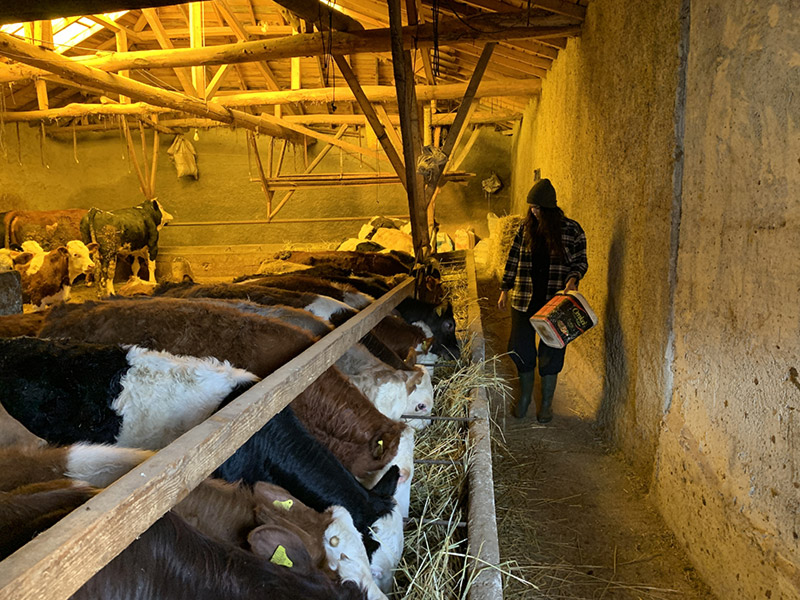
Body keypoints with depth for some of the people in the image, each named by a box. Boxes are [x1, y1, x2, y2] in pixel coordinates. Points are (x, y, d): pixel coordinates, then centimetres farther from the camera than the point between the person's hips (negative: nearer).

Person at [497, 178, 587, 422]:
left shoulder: (571, 229, -4)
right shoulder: (526, 227, 5)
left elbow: (581, 261, 3)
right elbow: (513, 259, 11)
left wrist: (573, 279, -18)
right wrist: (505, 290, 10)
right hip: (524, 300, 3)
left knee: (550, 354, 5)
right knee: (521, 349, 7)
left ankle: (546, 404, 22)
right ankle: (524, 397, 29)